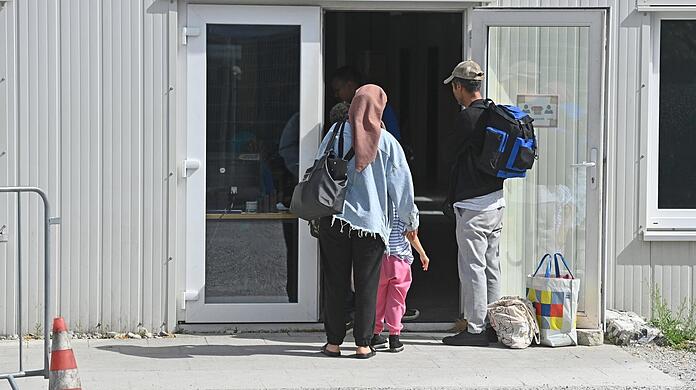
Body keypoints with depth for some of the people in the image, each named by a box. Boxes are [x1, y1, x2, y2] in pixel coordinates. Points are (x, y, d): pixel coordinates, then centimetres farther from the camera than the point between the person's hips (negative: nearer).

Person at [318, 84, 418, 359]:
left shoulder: (336, 133, -2)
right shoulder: (387, 142, -2)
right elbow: (401, 185, 3)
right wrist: (411, 222, 15)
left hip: (334, 220, 0)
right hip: (371, 222, 0)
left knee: (335, 283, 7)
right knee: (367, 285, 7)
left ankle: (334, 342, 10)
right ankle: (363, 344, 7)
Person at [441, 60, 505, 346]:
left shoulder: (468, 117, -15)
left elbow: (453, 155, -6)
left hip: (473, 205, -9)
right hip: (496, 200, 9)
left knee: (472, 268, -4)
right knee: (491, 266, 14)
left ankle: (476, 329, -2)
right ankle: (492, 325, 19)